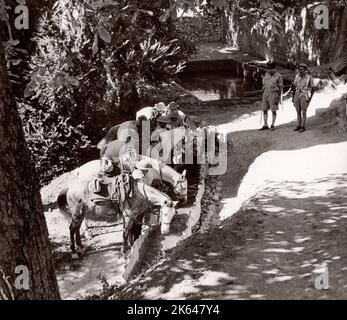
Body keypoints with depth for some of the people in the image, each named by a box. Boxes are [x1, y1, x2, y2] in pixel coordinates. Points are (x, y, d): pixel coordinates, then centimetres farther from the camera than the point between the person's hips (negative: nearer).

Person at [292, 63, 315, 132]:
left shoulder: (309, 77, -10)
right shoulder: (297, 76, 3)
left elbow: (313, 88, -6)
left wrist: (310, 98, -15)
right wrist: (293, 97, 9)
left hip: (304, 96, -5)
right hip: (297, 95, 5)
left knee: (303, 112, -4)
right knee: (298, 111, 9)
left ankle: (303, 126, 5)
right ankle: (298, 125, 18)